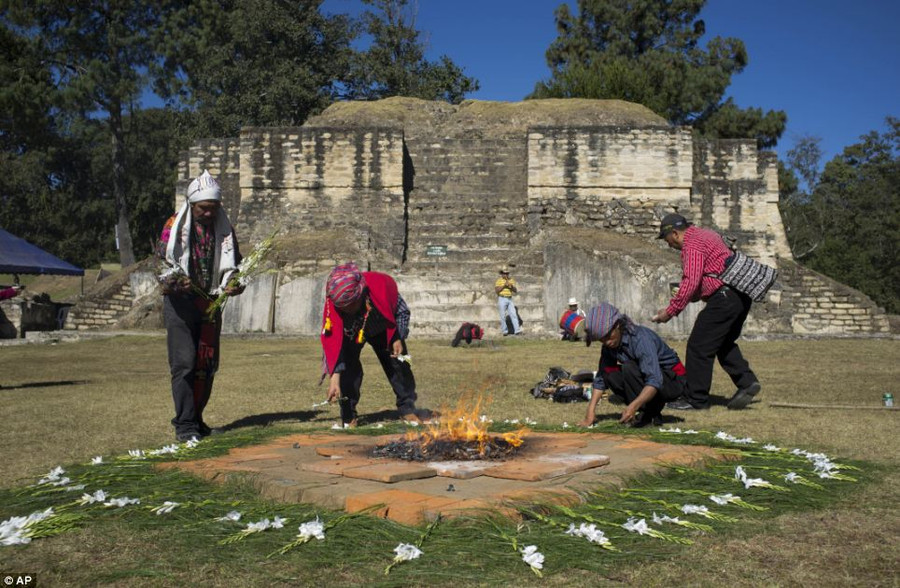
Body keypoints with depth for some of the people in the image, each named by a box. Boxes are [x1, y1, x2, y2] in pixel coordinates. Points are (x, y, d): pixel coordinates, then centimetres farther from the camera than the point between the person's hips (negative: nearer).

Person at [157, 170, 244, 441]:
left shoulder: (224, 228, 10)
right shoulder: (175, 225, -1)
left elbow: (234, 263, 15)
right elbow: (163, 257, -5)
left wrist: (235, 283, -7)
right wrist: (175, 279, -26)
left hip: (210, 302, 4)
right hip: (179, 302, -4)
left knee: (207, 364, 7)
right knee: (183, 363, -9)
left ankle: (196, 419, 20)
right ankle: (184, 424, -4)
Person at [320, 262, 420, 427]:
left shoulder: (381, 285, -40)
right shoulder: (333, 305, -39)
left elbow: (402, 310, -18)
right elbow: (331, 343, -39)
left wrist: (398, 338, -23)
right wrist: (334, 378, -46)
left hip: (383, 330, 1)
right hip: (350, 333, -1)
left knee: (398, 365, 1)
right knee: (348, 367, -17)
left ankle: (407, 409, 17)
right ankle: (349, 417, -4)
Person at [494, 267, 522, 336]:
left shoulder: (511, 280, 12)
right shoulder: (499, 281, 0)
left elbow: (515, 290, 8)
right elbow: (496, 290, -11)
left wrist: (512, 287, -12)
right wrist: (504, 286, -19)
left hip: (510, 299, 4)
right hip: (502, 299, -3)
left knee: (514, 314, -6)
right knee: (503, 316, -1)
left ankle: (517, 330, -10)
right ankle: (504, 331, 7)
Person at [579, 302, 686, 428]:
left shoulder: (640, 338, -28)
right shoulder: (609, 345, -5)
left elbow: (655, 381, -37)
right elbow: (600, 379, 0)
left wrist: (633, 406, -49)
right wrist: (590, 412, -10)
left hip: (673, 381, -8)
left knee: (629, 368, -29)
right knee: (609, 373, -10)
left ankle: (650, 413, -14)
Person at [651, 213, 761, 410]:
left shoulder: (692, 244, -12)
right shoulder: (706, 235, 20)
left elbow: (691, 282, -20)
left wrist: (670, 311, -15)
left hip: (725, 297, -10)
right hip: (742, 296, 11)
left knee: (699, 347, -2)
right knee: (724, 344, 23)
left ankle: (696, 399, 5)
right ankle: (747, 382, 14)